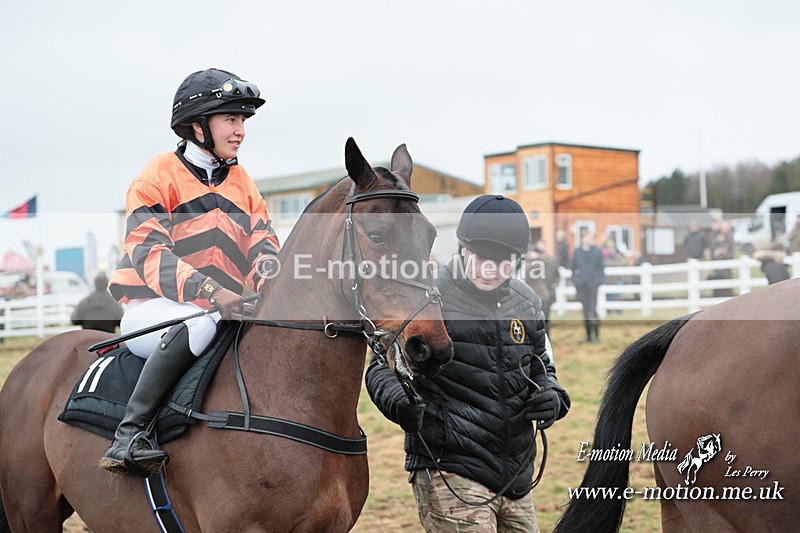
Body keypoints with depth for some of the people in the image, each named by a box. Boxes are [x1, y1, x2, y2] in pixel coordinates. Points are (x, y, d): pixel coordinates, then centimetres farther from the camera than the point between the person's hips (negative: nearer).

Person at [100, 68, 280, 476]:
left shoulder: (242, 182, 16)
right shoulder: (159, 177, -3)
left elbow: (263, 249, 7)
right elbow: (149, 253, -16)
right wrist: (209, 291, -33)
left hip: (228, 307, 6)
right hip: (153, 311, -6)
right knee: (202, 322, -38)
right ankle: (128, 434, -36)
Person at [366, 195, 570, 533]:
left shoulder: (527, 304, 11)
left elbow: (542, 369, 23)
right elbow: (384, 365, -5)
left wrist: (552, 398, 0)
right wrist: (399, 403, -27)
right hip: (449, 475, -6)